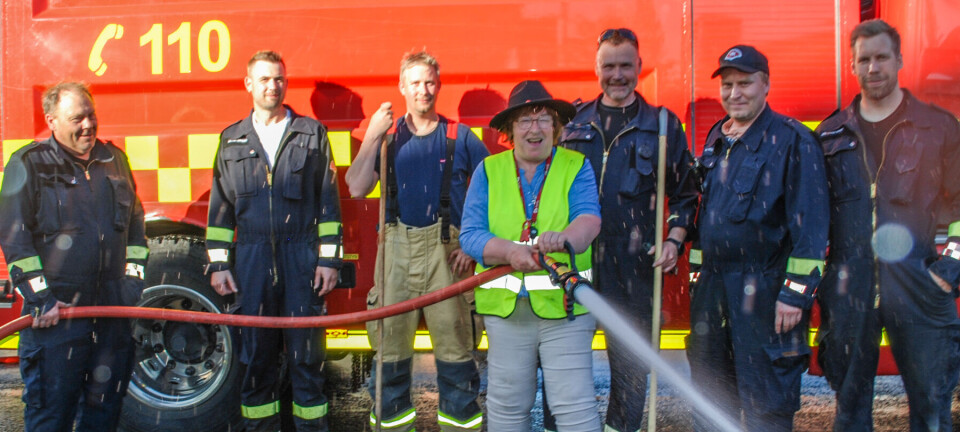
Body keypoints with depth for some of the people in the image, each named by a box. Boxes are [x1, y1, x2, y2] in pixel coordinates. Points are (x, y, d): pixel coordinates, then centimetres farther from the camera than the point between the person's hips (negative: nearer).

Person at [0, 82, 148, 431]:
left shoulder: (114, 159, 12)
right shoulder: (29, 164, -2)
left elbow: (135, 225, 18)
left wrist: (132, 280, 8)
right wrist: (40, 298, -12)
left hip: (112, 310, 5)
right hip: (56, 311, -4)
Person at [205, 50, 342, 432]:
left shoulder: (311, 133, 6)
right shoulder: (231, 139, 12)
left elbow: (328, 200, 3)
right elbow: (221, 207, 12)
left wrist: (329, 259, -3)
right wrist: (218, 264, 6)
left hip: (303, 259, -2)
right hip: (252, 261, 2)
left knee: (306, 352, 2)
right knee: (256, 353, 8)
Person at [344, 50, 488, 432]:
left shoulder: (460, 137, 6)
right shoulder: (388, 138, 11)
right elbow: (356, 188, 0)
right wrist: (372, 136, -5)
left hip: (446, 251, -2)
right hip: (396, 250, 2)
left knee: (454, 336, -1)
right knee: (389, 335, 7)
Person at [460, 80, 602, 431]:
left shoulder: (577, 166, 4)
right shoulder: (488, 170, 7)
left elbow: (589, 218, -13)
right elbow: (470, 234, -3)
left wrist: (564, 237, -36)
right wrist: (509, 251, -22)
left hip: (565, 303, -1)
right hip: (505, 306, 2)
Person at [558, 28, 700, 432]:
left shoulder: (662, 124, 6)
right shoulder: (574, 122, 9)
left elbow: (684, 194, 10)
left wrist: (674, 239, -3)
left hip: (632, 263, -1)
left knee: (631, 357, 7)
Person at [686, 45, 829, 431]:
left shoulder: (792, 140, -8)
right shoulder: (716, 138, 13)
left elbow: (810, 223, -13)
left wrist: (796, 292, -17)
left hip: (763, 291, -7)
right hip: (712, 284, 7)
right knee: (709, 394, 17)